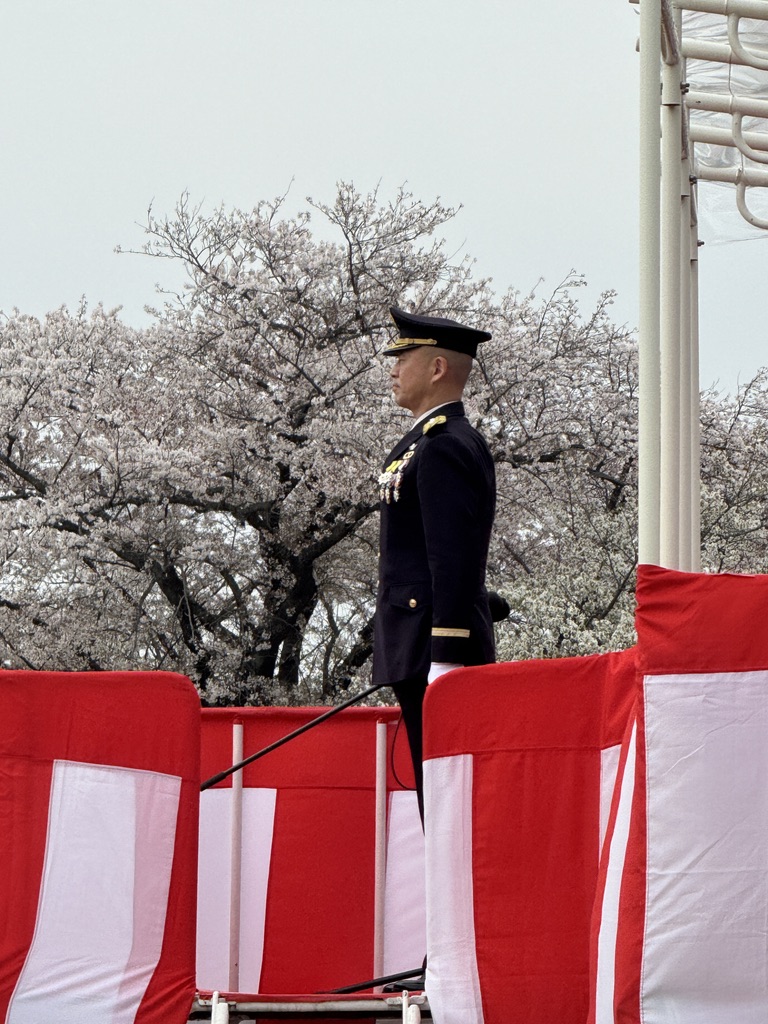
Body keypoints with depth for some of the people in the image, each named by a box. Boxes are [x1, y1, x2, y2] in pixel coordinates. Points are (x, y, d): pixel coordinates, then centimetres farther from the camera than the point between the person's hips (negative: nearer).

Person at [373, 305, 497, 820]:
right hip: (427, 653, 10)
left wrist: (446, 658, -23)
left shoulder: (443, 449, -13)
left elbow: (453, 560, -20)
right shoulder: (450, 443, 20)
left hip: (433, 646, -10)